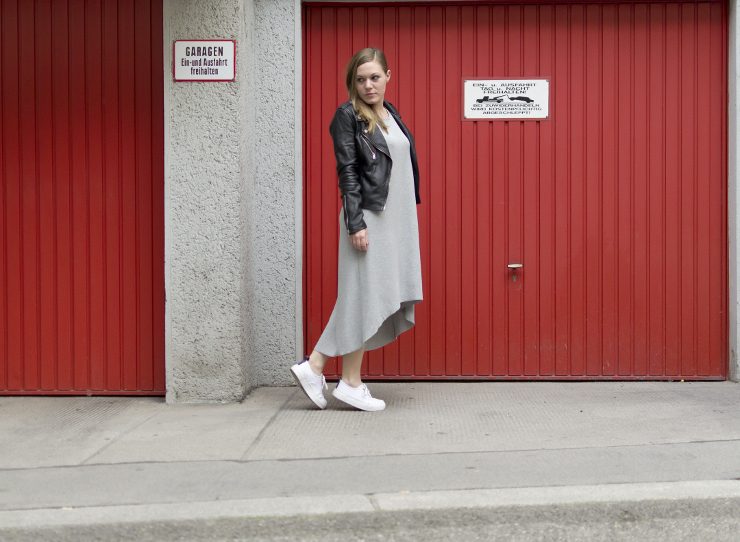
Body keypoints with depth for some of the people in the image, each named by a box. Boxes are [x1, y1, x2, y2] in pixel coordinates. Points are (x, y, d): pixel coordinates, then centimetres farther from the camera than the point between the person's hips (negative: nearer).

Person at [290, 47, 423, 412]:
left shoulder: (391, 114, 16)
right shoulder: (348, 115, -6)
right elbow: (347, 172, -12)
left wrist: (409, 216, 17)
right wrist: (355, 223, -18)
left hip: (394, 218, 8)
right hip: (368, 218, -8)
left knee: (376, 298, 8)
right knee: (364, 297, -3)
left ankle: (314, 366, 14)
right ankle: (351, 383, 8)